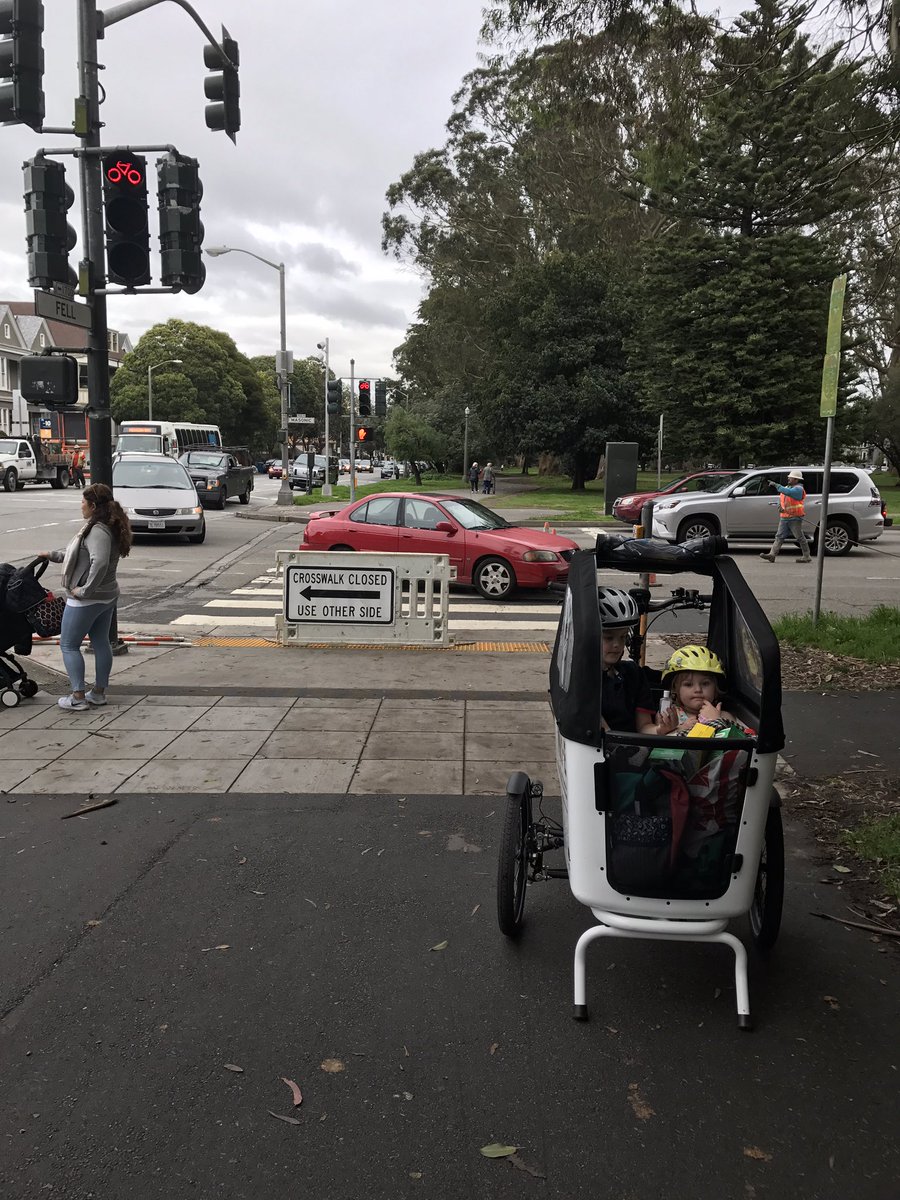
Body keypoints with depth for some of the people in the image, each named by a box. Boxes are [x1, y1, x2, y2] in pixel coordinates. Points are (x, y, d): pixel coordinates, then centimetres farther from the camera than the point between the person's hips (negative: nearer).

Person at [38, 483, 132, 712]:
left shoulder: (97, 531, -23)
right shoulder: (108, 528, 9)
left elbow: (99, 563, -37)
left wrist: (84, 590, -27)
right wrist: (53, 555, 25)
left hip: (86, 599, -10)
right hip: (107, 597, 10)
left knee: (68, 645, 3)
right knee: (101, 643, 16)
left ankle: (78, 697, 4)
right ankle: (99, 692, 25)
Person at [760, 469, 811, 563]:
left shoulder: (798, 489, -11)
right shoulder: (788, 487, 17)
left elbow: (788, 492, -31)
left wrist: (776, 485, -28)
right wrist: (781, 507, 5)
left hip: (794, 518, -8)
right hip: (784, 517, 9)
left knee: (800, 537, -1)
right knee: (779, 536, 1)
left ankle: (806, 556, 8)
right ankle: (772, 554, -4)